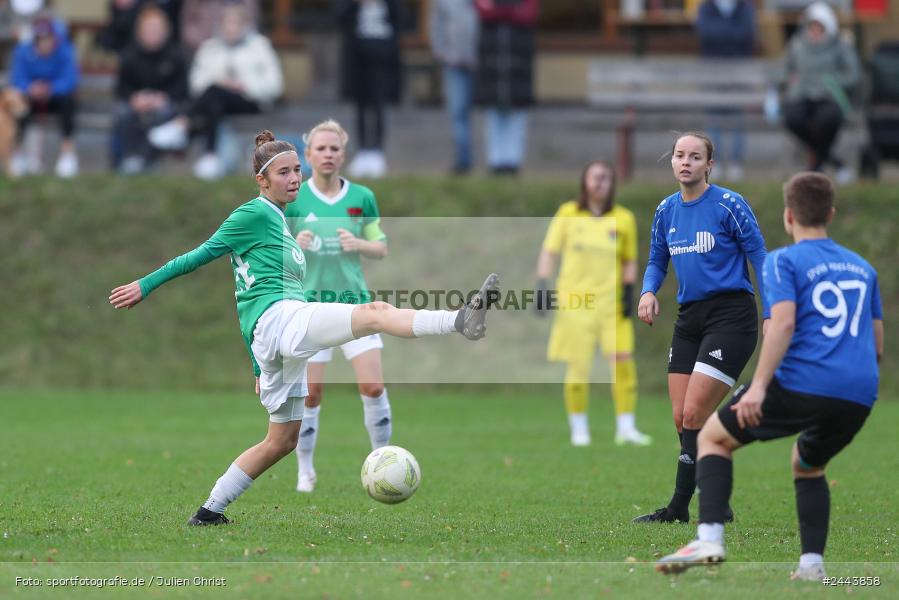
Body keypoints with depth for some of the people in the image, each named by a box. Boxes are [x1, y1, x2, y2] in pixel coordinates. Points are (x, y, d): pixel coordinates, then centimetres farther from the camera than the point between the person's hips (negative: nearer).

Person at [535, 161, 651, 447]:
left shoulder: (624, 219, 6)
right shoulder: (568, 214, 4)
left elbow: (630, 261, 13)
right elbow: (549, 252, 5)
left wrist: (629, 291, 0)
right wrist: (542, 287, -4)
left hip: (612, 302, 1)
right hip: (574, 301, -1)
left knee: (623, 360, -11)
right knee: (578, 367, -3)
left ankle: (626, 427, -4)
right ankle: (578, 429, 10)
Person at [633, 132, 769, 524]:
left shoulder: (729, 205, -9)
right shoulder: (666, 210, 9)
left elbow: (760, 259, -6)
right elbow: (657, 261, 20)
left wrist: (773, 317, -10)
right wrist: (648, 292, -2)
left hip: (730, 316, -7)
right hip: (689, 319, 7)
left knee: (693, 414, -12)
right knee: (682, 418, 3)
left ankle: (679, 508, -6)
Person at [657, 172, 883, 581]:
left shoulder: (784, 261, 4)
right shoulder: (862, 268, 22)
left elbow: (784, 322, -12)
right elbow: (877, 347, 23)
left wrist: (759, 386, -18)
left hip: (802, 383, -5)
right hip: (859, 394, 5)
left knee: (713, 437, 14)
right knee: (807, 466, 32)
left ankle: (710, 539, -4)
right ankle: (812, 563, 14)